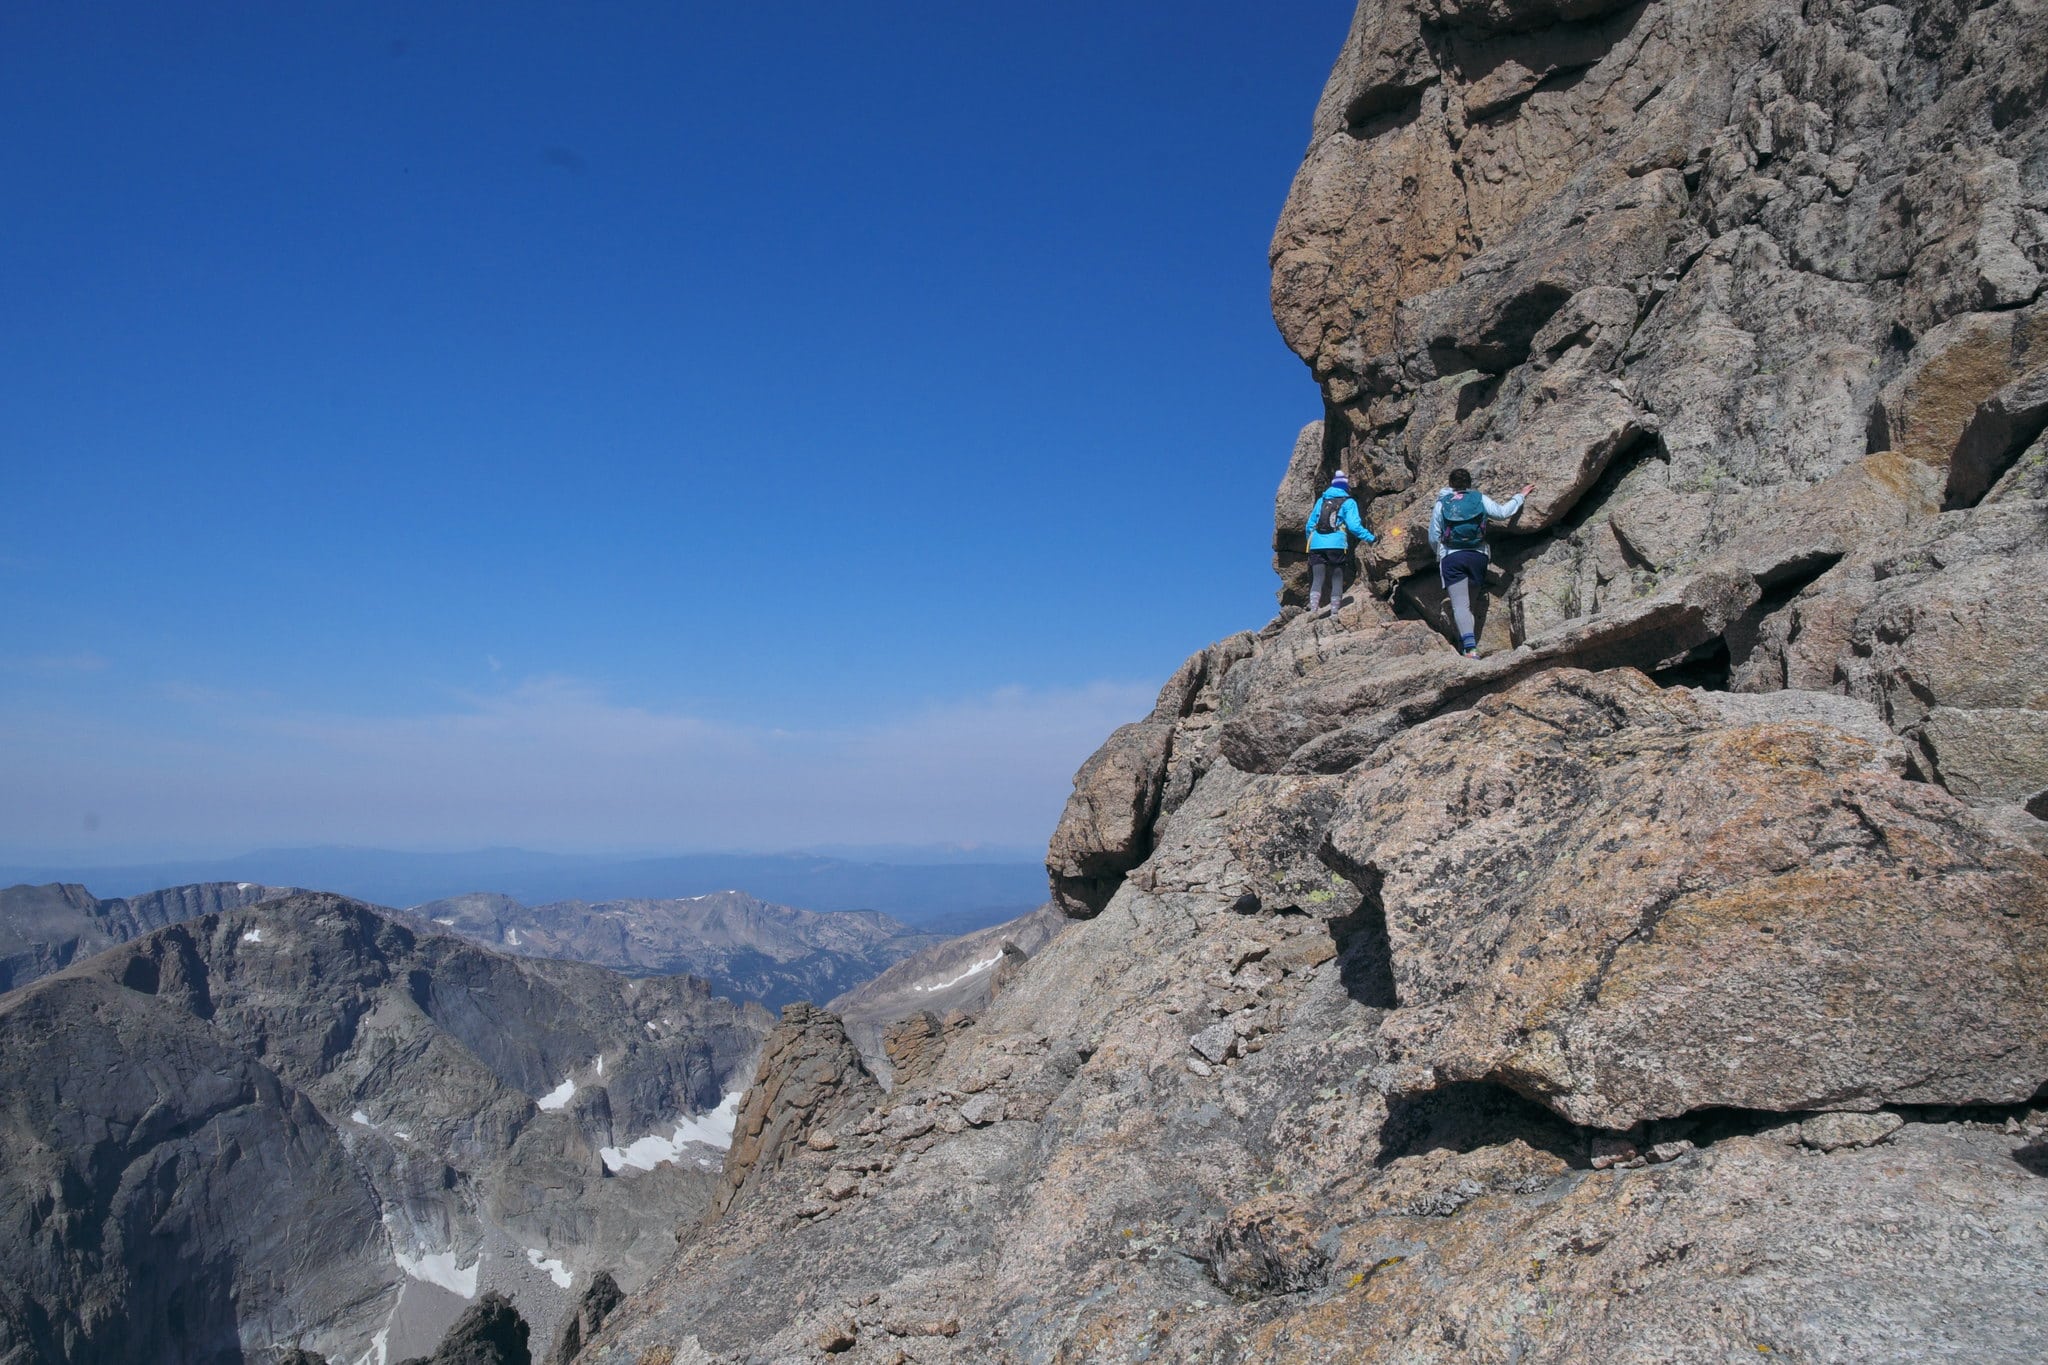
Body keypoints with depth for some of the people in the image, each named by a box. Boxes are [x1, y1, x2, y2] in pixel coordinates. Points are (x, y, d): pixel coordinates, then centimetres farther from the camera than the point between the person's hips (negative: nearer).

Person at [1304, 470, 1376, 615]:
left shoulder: (1321, 501, 17)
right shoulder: (1348, 503, 6)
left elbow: (1310, 525, 18)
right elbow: (1354, 526, -6)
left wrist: (1310, 540, 33)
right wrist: (1370, 538, 2)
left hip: (1316, 544, 3)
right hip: (1336, 545, -3)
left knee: (1317, 579, 2)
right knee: (1337, 579, 6)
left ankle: (1312, 610, -12)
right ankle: (1334, 611, 0)